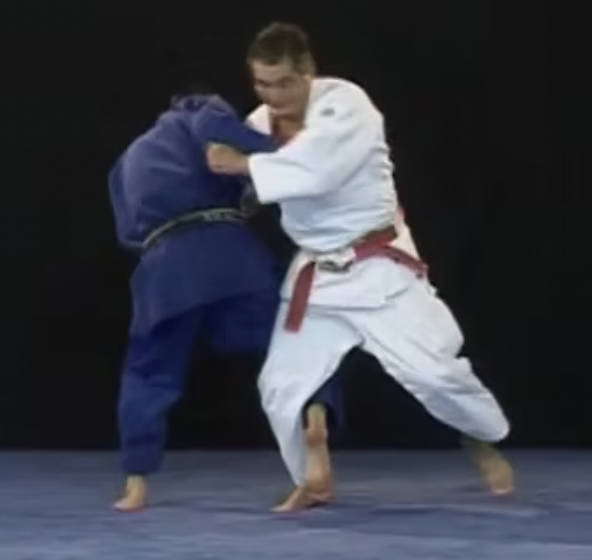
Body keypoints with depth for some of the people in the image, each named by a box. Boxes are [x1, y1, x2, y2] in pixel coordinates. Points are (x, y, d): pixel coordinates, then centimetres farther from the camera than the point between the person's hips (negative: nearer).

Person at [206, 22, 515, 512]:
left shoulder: (345, 104, -19)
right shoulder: (262, 124, 1)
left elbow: (315, 170, -36)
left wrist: (244, 165, -31)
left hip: (378, 270, -5)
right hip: (315, 277, 5)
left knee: (434, 370, -6)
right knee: (282, 387, 2)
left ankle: (486, 442, 24)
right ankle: (314, 482, 23)